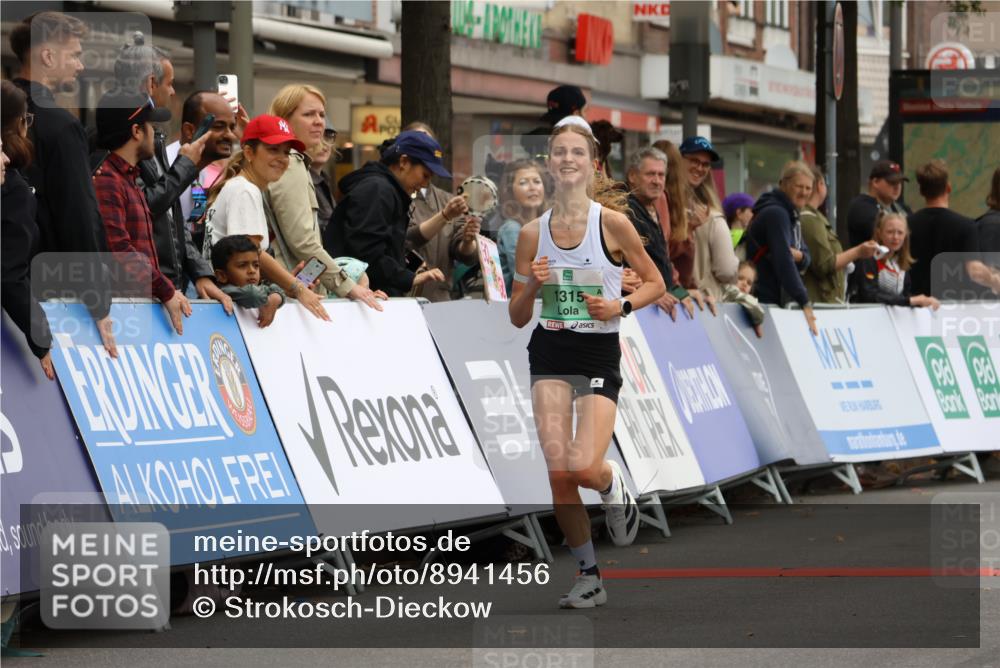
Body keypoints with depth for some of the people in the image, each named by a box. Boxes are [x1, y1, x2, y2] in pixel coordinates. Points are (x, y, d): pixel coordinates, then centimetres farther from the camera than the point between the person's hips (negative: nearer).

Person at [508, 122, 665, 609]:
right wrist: (531, 286, -11)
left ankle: (613, 487, 22)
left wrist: (620, 306, -13)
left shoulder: (611, 222, -5)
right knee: (558, 470, -8)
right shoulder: (533, 233, 3)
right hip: (550, 354, 3)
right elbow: (517, 317, 9)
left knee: (583, 467, -17)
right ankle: (588, 577, 7)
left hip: (600, 354, -3)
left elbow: (655, 283, 5)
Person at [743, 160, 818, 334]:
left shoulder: (790, 214, 16)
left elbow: (806, 259, 16)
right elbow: (783, 261, -23)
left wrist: (799, 256, -11)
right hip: (765, 299, -9)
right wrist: (804, 303, -26)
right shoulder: (775, 214, -14)